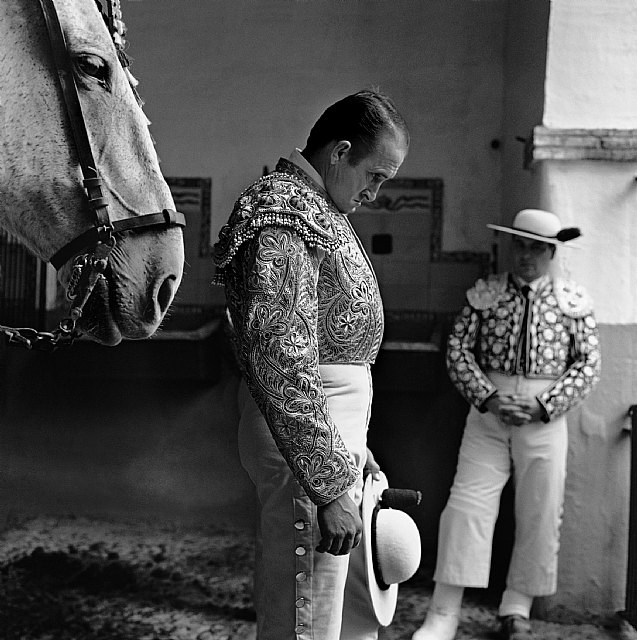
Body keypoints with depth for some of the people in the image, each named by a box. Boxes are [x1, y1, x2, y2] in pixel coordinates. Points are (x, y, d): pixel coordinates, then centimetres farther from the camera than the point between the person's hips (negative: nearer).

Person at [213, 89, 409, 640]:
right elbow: (279, 364, -26)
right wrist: (330, 486, -25)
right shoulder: (283, 217, -18)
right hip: (304, 438, -11)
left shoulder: (321, 211, 16)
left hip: (334, 433, 11)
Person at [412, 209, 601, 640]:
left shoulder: (574, 301, 3)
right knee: (468, 504, -5)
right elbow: (458, 349, 1)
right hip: (488, 414, 0)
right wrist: (488, 398, -13)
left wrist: (544, 405, -12)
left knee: (540, 516, 4)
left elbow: (589, 363, 0)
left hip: (545, 419, 0)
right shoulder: (484, 294, 5)